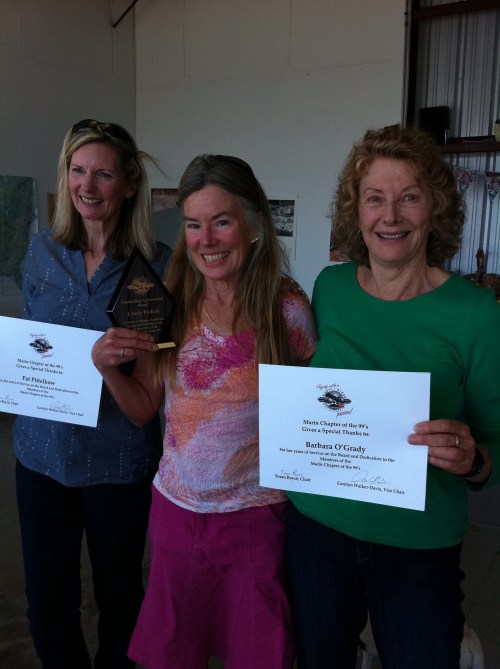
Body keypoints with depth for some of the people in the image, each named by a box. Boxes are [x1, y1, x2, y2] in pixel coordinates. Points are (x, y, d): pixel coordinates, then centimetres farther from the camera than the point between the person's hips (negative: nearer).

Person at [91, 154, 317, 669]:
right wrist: (106, 367, -13)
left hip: (255, 516, -2)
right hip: (176, 508, 3)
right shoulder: (168, 307, -5)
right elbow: (143, 410, 3)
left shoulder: (288, 312, -13)